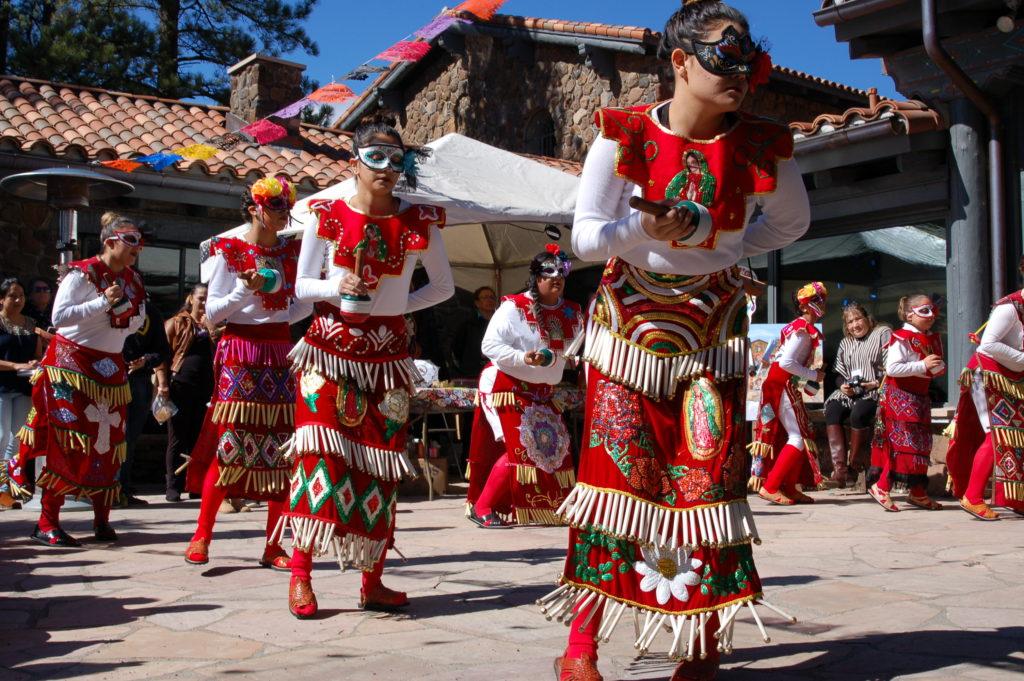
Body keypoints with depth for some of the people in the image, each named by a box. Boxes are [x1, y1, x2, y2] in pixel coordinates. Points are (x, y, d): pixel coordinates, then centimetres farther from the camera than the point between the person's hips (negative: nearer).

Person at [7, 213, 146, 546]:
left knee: (107, 441, 3)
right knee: (68, 442, -9)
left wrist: (130, 310, -7)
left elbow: (135, 325, 15)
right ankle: (47, 523, -4)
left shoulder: (131, 279, 9)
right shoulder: (82, 273, -11)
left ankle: (102, 520, 10)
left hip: (111, 367, 6)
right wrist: (104, 302, -22)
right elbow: (60, 316, -19)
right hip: (73, 363, -6)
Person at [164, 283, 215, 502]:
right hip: (181, 386, -3)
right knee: (177, 439, 1)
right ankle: (173, 487, 5)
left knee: (198, 438, 8)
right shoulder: (176, 323, 6)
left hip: (205, 388, 3)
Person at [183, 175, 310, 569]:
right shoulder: (228, 252, 0)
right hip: (241, 353, -4)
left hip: (280, 352, 5)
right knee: (229, 446, -8)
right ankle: (201, 537, 6)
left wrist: (284, 316, -4)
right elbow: (212, 313, -2)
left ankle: (273, 546, 6)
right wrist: (245, 290, -17)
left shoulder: (290, 252, 13)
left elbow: (303, 303, 17)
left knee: (281, 448, 1)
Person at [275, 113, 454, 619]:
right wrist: (336, 288, -18)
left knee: (380, 463, 2)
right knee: (320, 450, -11)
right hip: (329, 347, -1)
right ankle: (300, 576, -2)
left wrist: (398, 306, -2)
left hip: (387, 353, 1)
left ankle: (372, 582, 12)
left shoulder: (419, 222, 1)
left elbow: (444, 286, 11)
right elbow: (302, 285, 3)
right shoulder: (326, 216, -1)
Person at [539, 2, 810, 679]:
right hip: (628, 326, -1)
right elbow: (585, 237, -9)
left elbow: (793, 221, 12)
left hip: (713, 335, 1)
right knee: (614, 472, -4)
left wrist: (726, 251, -1)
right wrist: (644, 228, -28)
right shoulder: (624, 135, -11)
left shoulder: (764, 147, -7)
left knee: (710, 475, -3)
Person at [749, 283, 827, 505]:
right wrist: (813, 375, -13)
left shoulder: (803, 327, 14)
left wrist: (812, 377, 5)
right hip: (781, 385, -10)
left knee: (804, 435, 12)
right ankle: (770, 487, -6)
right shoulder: (803, 329, -16)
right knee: (799, 438, -7)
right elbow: (786, 362, -23)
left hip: (786, 385, 10)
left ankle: (789, 488, 15)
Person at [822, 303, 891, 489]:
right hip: (850, 392, 6)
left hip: (877, 391, -5)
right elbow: (839, 373, 19)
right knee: (832, 409, -25)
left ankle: (855, 466, -22)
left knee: (859, 413, -36)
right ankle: (839, 468, -32)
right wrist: (843, 385, -3)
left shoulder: (883, 334, 4)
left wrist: (877, 383, -18)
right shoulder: (845, 343, 23)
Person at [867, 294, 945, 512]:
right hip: (899, 395, -9)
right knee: (902, 441, -13)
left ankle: (918, 493, 18)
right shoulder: (902, 339, -14)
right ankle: (881, 486, -6)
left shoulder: (933, 339, 12)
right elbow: (892, 368, -24)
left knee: (921, 443, 11)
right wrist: (923, 366, -24)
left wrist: (938, 368, -2)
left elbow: (937, 369, 22)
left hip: (920, 396, 9)